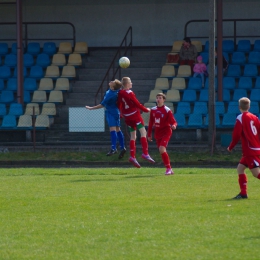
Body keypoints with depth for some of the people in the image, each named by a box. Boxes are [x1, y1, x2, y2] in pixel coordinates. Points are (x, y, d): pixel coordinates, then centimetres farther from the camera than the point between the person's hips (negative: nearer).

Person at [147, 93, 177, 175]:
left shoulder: (167, 110, -8)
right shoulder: (153, 110, 7)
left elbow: (173, 121, -10)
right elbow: (151, 123, 15)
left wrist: (173, 125, -34)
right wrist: (149, 134, 15)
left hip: (166, 132, -6)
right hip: (157, 133, 6)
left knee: (162, 149, -21)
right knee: (162, 151, 5)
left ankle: (168, 168, -12)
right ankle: (169, 169, 16)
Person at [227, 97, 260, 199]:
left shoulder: (241, 118, -10)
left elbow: (236, 135, -12)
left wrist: (231, 147, 1)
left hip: (250, 151, -8)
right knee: (240, 168, 12)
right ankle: (243, 193, 8)